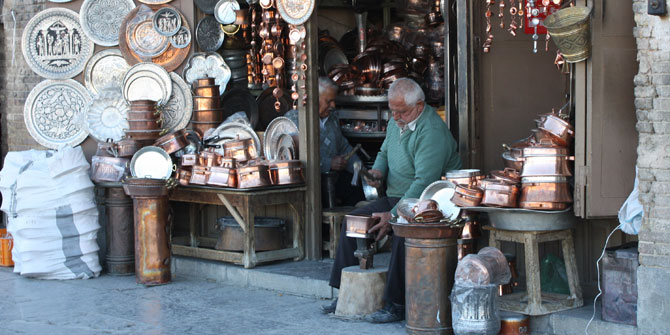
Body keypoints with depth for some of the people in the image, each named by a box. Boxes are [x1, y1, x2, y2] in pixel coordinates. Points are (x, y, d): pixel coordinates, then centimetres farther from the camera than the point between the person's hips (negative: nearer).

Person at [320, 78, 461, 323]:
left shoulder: (432, 132, -21)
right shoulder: (396, 122, 8)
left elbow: (424, 181, -28)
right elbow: (385, 152, 26)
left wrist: (394, 215, -30)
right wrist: (378, 171, 1)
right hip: (395, 197, 9)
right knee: (352, 220, -1)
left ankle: (395, 305, -25)